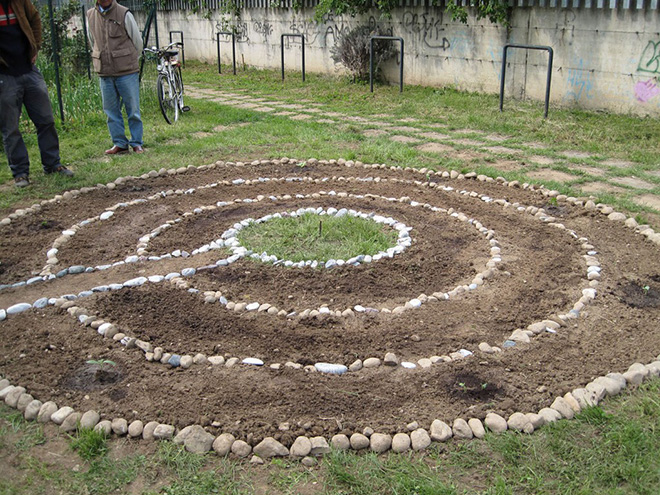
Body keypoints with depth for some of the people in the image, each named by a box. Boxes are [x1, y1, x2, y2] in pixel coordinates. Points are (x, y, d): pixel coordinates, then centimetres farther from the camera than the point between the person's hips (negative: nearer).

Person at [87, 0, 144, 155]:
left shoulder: (124, 14, -5)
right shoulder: (90, 15, 7)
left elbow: (138, 41, 4)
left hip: (126, 72, -4)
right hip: (104, 73, 4)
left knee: (133, 110, 1)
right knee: (111, 111, 7)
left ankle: (137, 143, 11)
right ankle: (119, 143, 17)